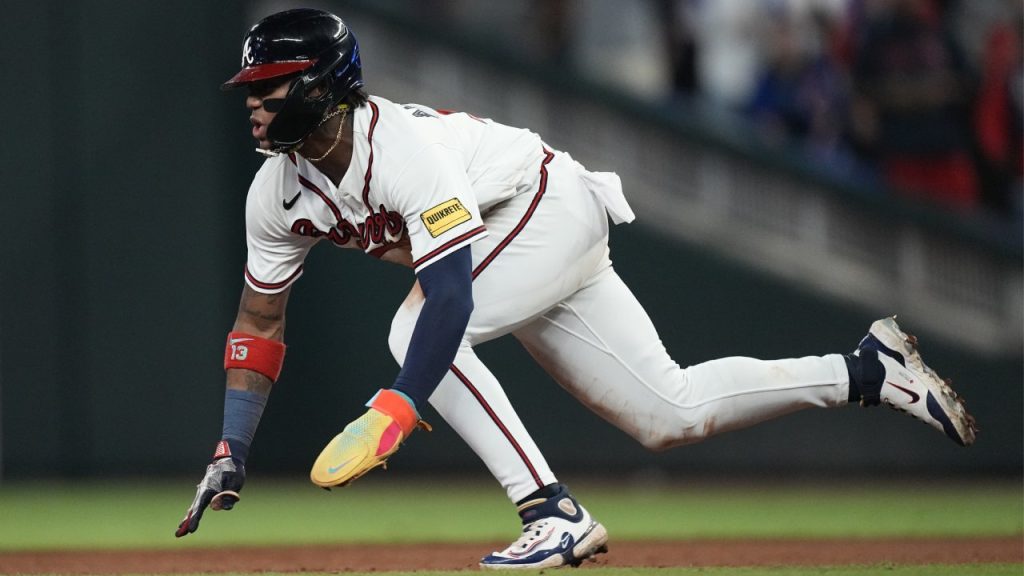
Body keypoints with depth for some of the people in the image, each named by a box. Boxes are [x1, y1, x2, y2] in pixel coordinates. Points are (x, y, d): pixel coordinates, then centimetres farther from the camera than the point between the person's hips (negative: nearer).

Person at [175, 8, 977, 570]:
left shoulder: (402, 146, -33)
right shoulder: (278, 194, -8)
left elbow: (451, 293, -43)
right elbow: (259, 323, 1)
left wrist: (393, 413, -53)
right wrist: (231, 457, -6)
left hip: (554, 207, -8)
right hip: (510, 250, 8)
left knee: (421, 329, -29)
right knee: (670, 414, 5)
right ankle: (867, 371, 17)